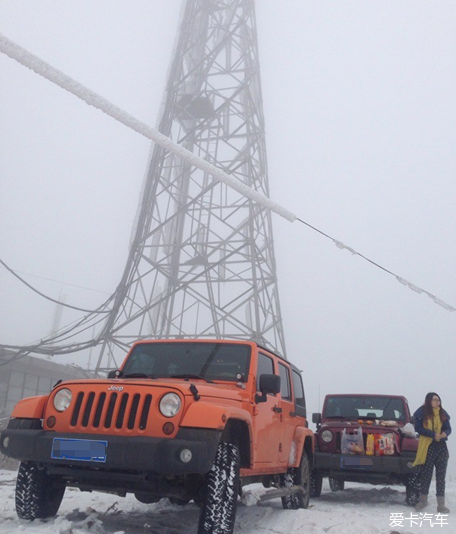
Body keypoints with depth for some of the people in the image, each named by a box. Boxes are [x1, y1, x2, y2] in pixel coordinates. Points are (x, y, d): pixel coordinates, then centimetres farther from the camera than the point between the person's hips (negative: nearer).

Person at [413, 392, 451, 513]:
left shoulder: (443, 413, 9)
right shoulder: (422, 413, -4)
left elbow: (448, 428, 10)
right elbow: (418, 428, -10)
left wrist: (445, 433, -14)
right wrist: (433, 434, -20)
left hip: (441, 447, 3)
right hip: (427, 448, -3)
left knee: (441, 476, 3)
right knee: (426, 475, 4)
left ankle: (441, 505, 6)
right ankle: (423, 500, 21)